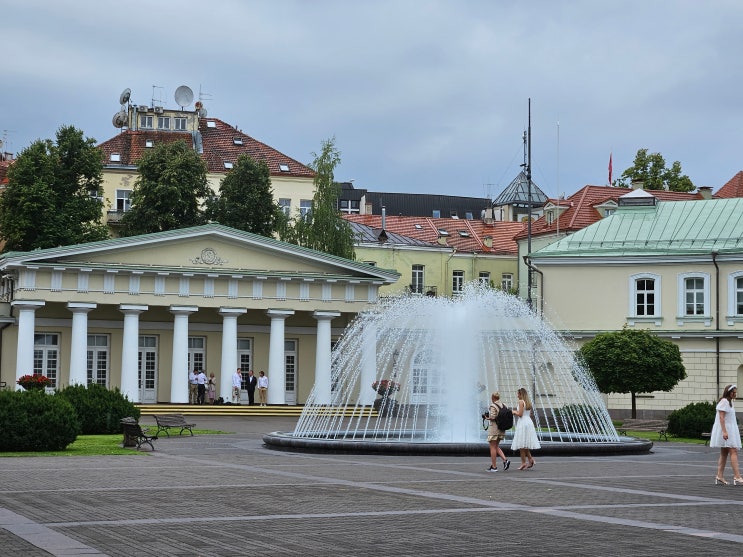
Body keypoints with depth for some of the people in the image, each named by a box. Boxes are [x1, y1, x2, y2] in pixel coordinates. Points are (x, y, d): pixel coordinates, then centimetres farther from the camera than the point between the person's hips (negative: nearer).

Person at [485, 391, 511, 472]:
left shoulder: (492, 406, -13)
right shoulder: (504, 405, 8)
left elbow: (492, 417, -21)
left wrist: (487, 417, -2)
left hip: (494, 428, -7)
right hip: (502, 429, 7)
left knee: (493, 447, 1)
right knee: (496, 446, 19)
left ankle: (494, 467, 3)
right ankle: (505, 460, 1)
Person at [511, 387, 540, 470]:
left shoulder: (521, 401, -10)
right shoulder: (528, 402, 13)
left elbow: (520, 414, -16)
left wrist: (514, 412, 3)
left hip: (522, 423, -8)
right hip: (529, 422, 8)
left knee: (521, 444, -2)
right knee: (525, 444, 14)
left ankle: (523, 462, -2)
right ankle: (530, 460, 6)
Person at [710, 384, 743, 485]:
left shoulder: (729, 402, 19)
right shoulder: (724, 401, -12)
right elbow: (721, 417, -19)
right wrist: (724, 431, -26)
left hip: (729, 430, 11)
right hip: (725, 430, -11)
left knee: (724, 454, 8)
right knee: (734, 452, -16)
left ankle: (719, 477, 8)